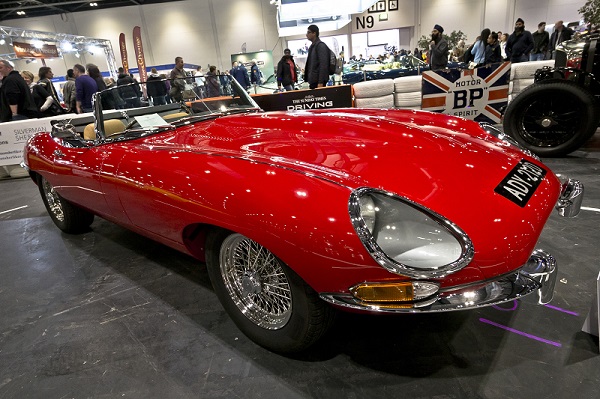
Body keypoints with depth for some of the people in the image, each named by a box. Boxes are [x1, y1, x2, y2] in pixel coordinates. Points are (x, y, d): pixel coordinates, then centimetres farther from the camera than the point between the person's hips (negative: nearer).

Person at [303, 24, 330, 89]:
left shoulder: (321, 45, -7)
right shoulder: (312, 46, 19)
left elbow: (323, 65, -16)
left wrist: (321, 82, -22)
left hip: (318, 81, -8)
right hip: (313, 81, 8)